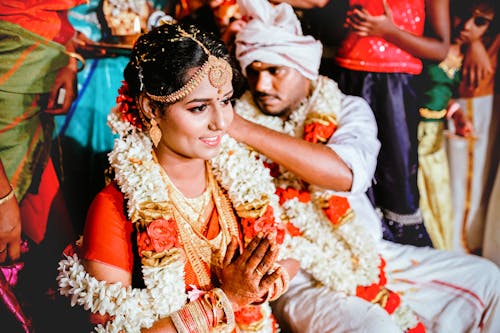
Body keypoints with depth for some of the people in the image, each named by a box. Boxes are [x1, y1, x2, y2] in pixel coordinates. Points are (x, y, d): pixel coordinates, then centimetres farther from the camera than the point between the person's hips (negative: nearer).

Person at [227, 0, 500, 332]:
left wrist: (246, 130, -26)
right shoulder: (233, 125, -2)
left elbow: (347, 172, -23)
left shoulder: (347, 109, 0)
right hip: (297, 277, -3)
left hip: (367, 254, 4)